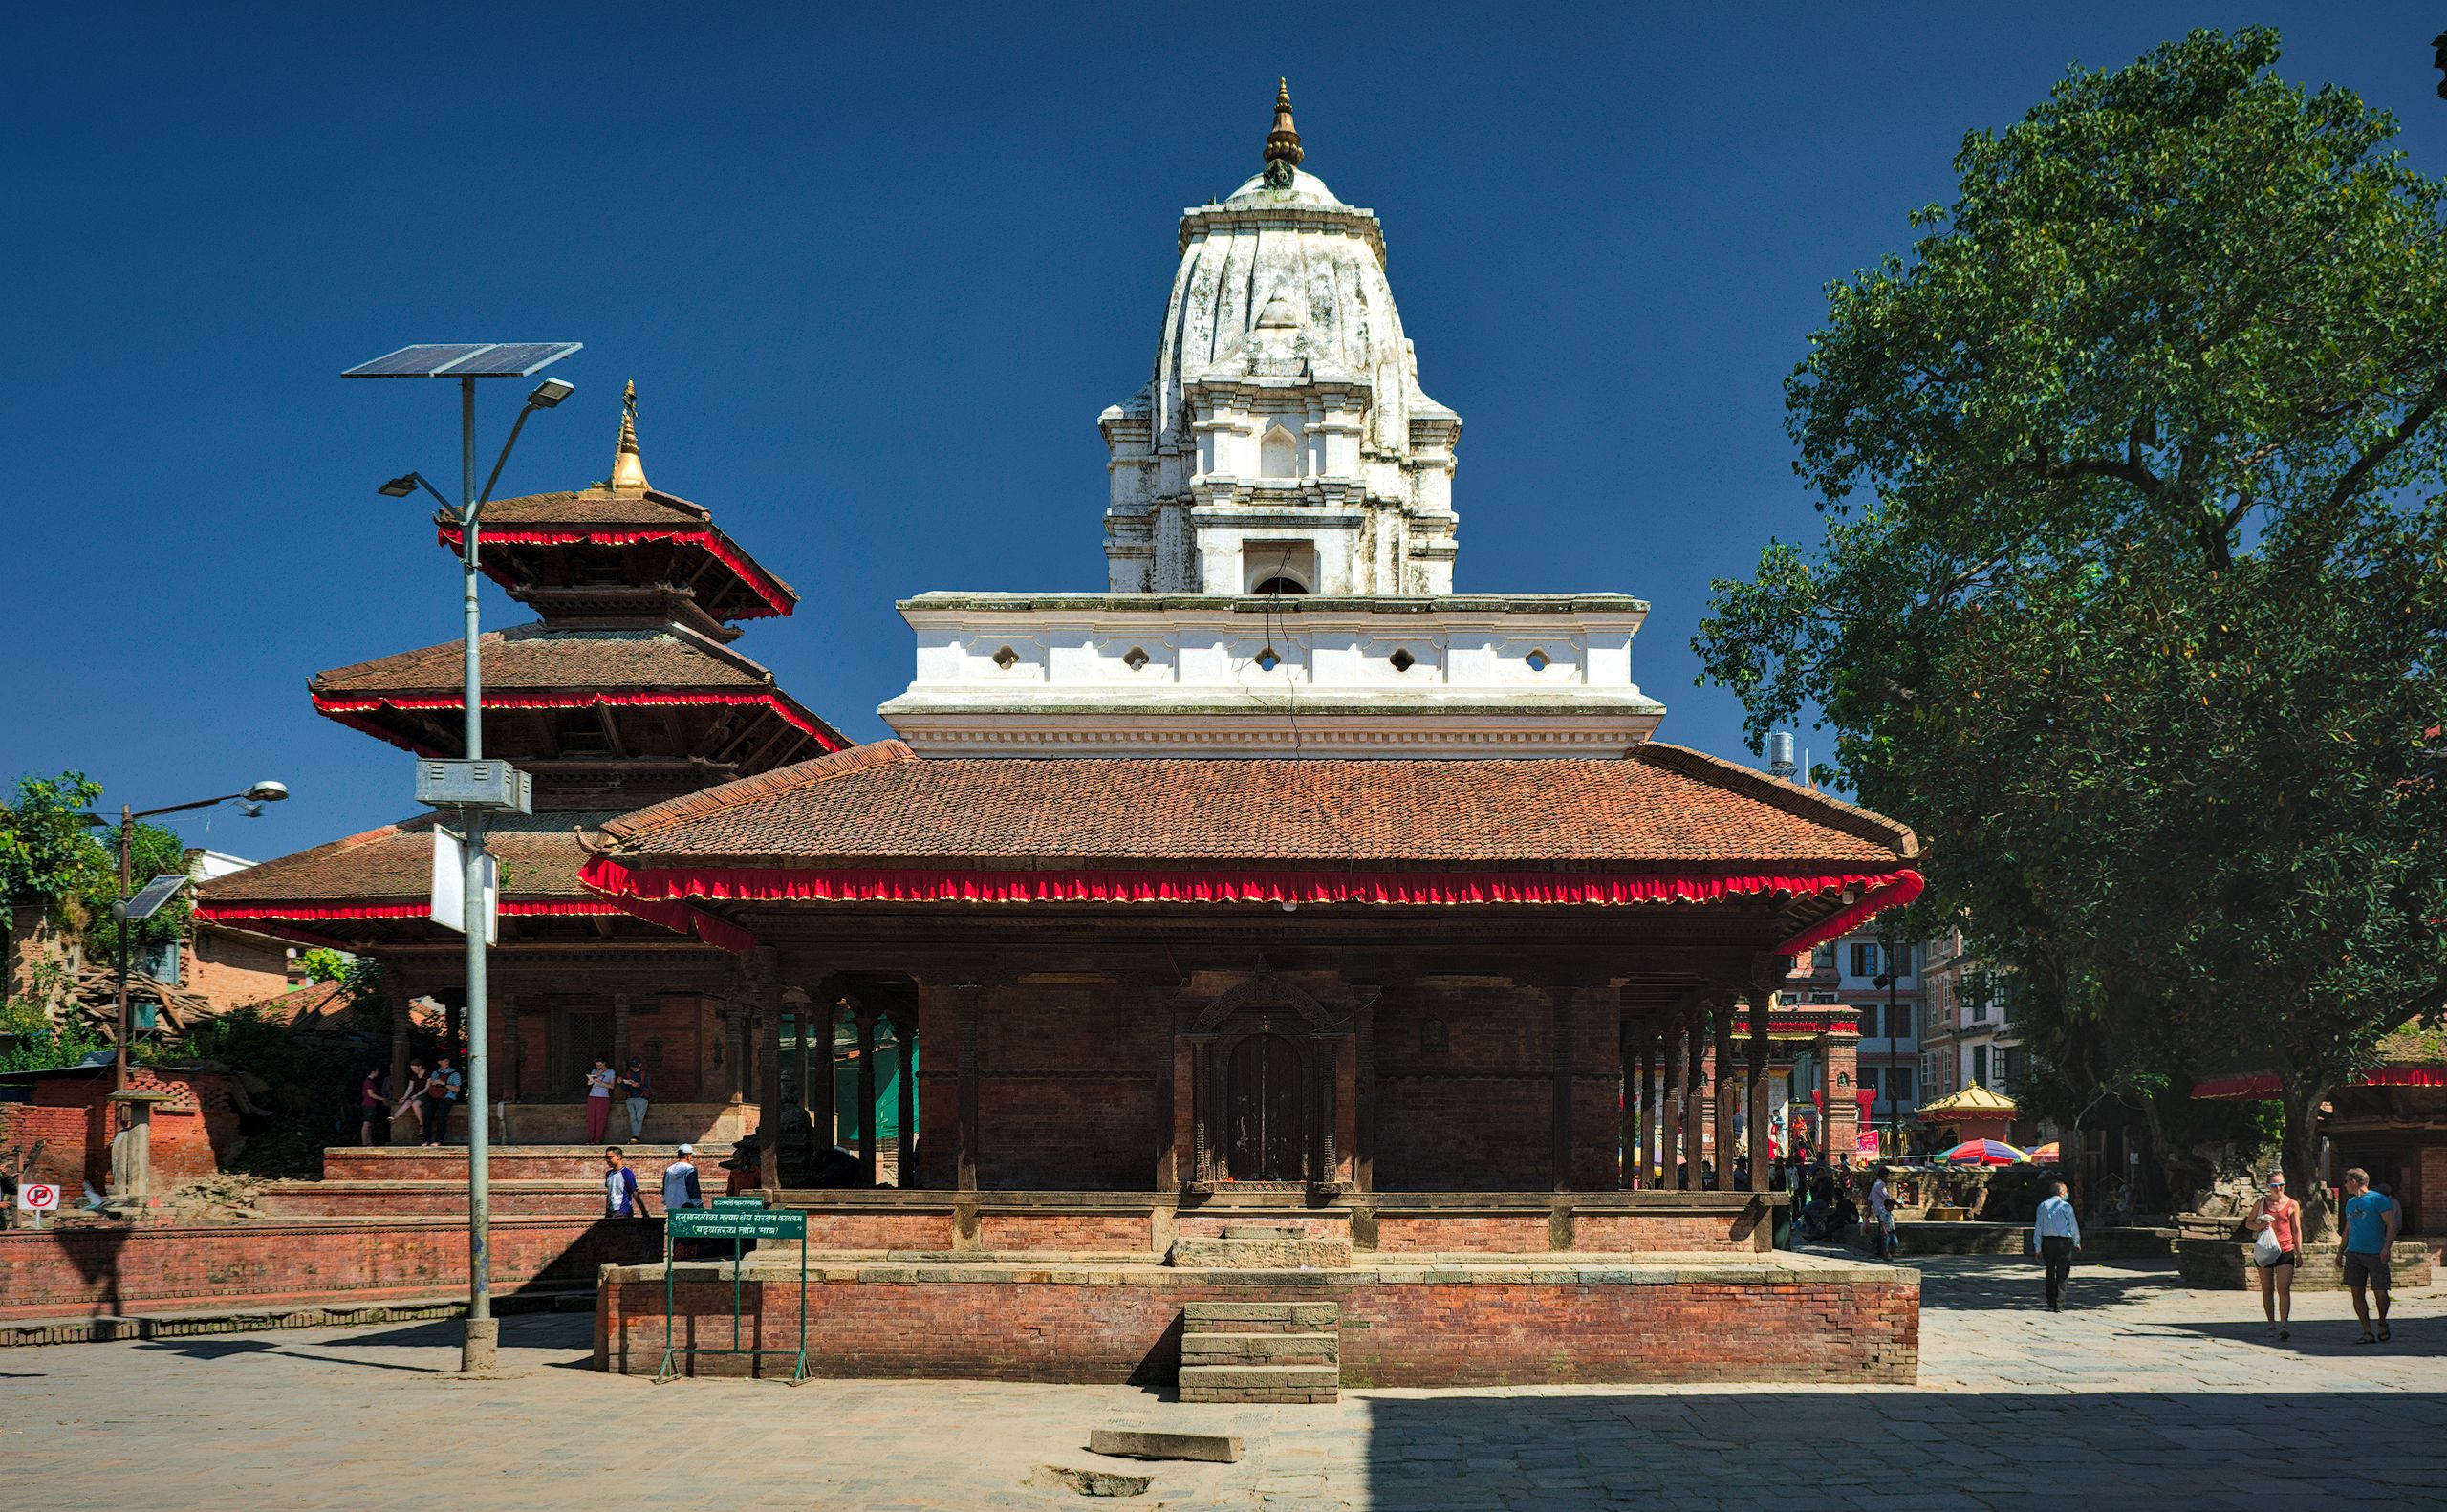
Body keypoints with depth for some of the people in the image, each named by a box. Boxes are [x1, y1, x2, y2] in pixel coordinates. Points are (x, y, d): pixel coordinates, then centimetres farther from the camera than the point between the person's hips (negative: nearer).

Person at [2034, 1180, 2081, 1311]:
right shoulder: (2066, 1206, -4)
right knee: (2062, 1274, 2)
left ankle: (2051, 1303, 18)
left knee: (2050, 1272, 14)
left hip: (2047, 1242, 3)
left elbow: (2038, 1227, 5)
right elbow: (2073, 1226, 0)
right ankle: (2059, 1305, -2)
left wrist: (2038, 1248, 8)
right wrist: (2077, 1243, 14)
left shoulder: (2043, 1206, 6)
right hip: (2064, 1242, -3)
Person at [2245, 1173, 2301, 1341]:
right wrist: (2260, 1226, -10)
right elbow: (2248, 1223, 13)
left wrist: (2299, 1253, 5)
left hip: (2285, 1251, -2)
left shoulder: (2293, 1205, 5)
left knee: (2284, 1289, -12)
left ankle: (2284, 1325, -16)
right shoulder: (2260, 1203, 7)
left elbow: (2297, 1230, 9)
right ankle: (2271, 1323, 18)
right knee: (2267, 1289, 8)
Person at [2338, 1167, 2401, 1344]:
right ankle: (2367, 1333, 2)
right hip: (2354, 1254, 6)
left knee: (2380, 1291, -2)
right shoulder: (2350, 1203, 17)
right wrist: (2341, 1251, 21)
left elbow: (2391, 1225, -8)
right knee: (2357, 1293, -1)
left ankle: (2382, 1324, 24)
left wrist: (2386, 1248, -18)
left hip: (2375, 1254, -6)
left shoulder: (2378, 1199, -4)